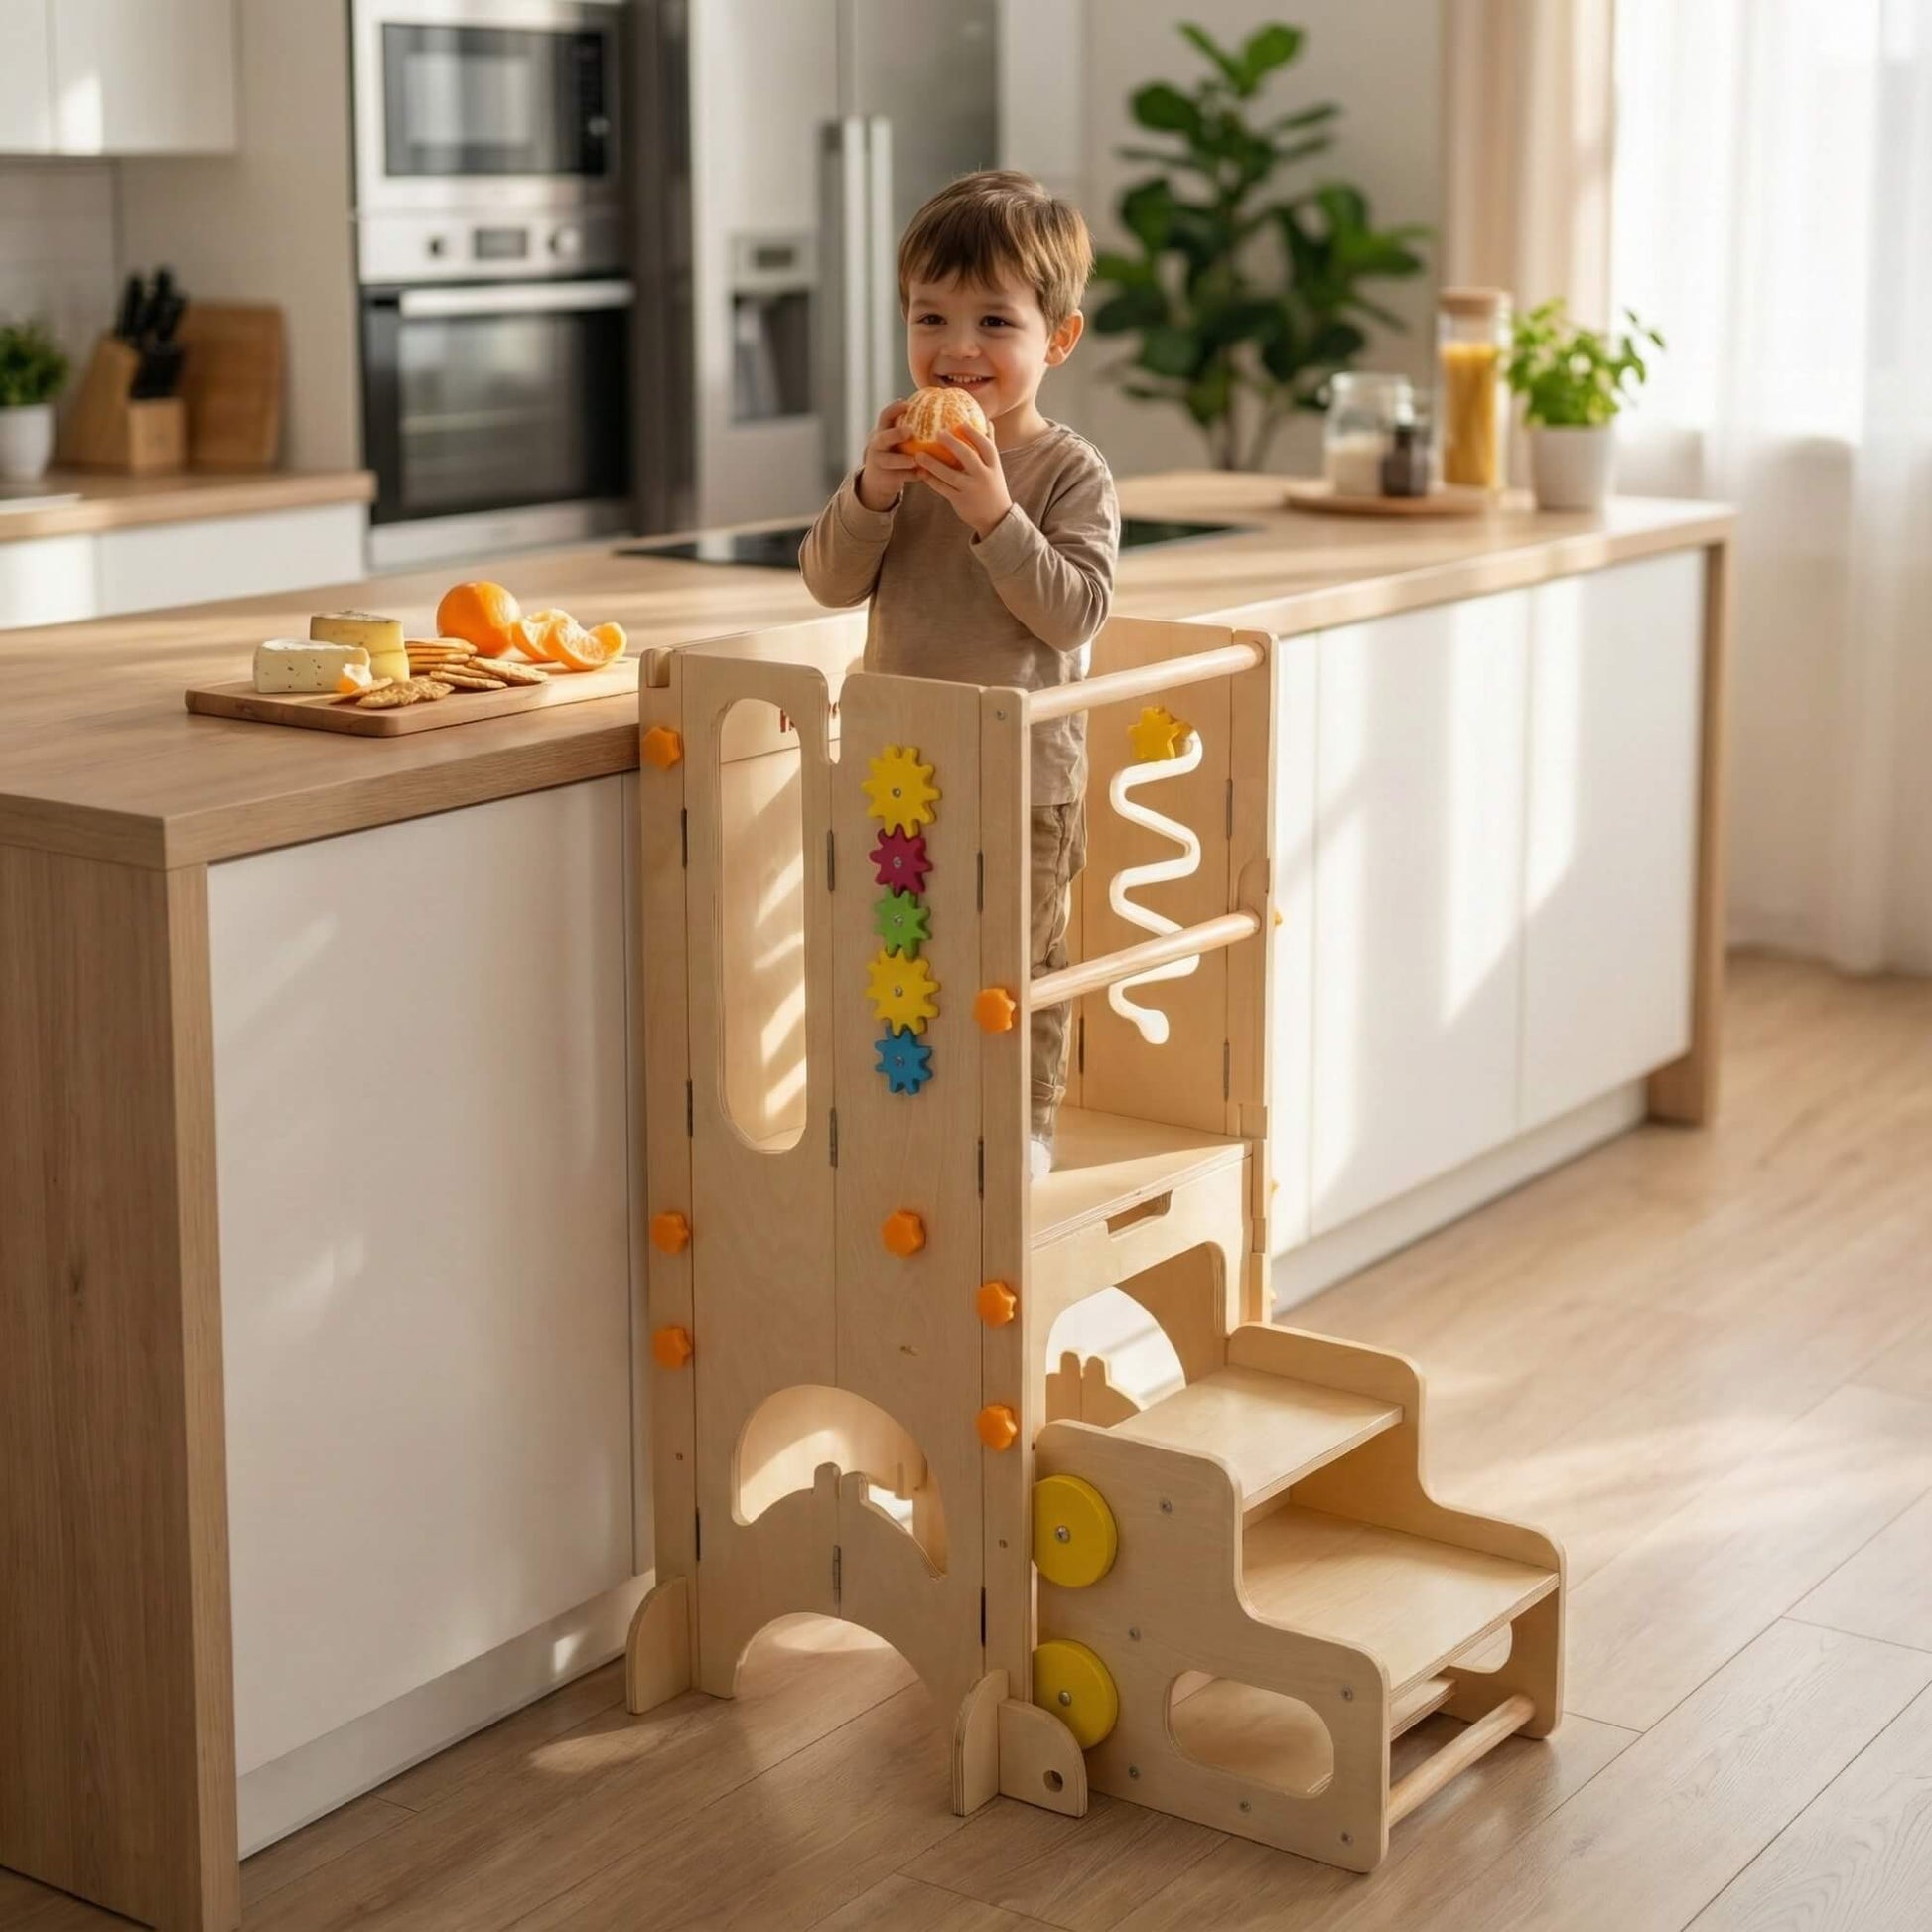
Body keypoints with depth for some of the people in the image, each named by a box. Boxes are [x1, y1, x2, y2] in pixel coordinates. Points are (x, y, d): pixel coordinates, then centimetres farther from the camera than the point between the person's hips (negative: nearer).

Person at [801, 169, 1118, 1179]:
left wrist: (994, 514, -28)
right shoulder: (902, 453, 4)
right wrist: (869, 495, -18)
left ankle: (1028, 1126, 23)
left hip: (1025, 773, -4)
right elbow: (829, 580, -1)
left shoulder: (1071, 472, -9)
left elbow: (1073, 610, -18)